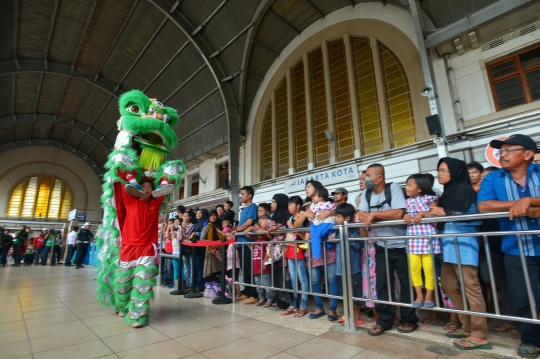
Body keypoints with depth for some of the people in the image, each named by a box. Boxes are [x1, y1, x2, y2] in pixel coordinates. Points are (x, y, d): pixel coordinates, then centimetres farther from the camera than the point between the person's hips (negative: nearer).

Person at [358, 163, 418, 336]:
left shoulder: (393, 188, -13)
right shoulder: (366, 193, 1)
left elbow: (398, 213, -23)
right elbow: (362, 216, -3)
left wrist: (374, 214, -17)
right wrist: (384, 216, -17)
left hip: (401, 245, -4)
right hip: (382, 246, 4)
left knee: (406, 282, 8)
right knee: (382, 283, 7)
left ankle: (409, 320, 25)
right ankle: (384, 320, 20)